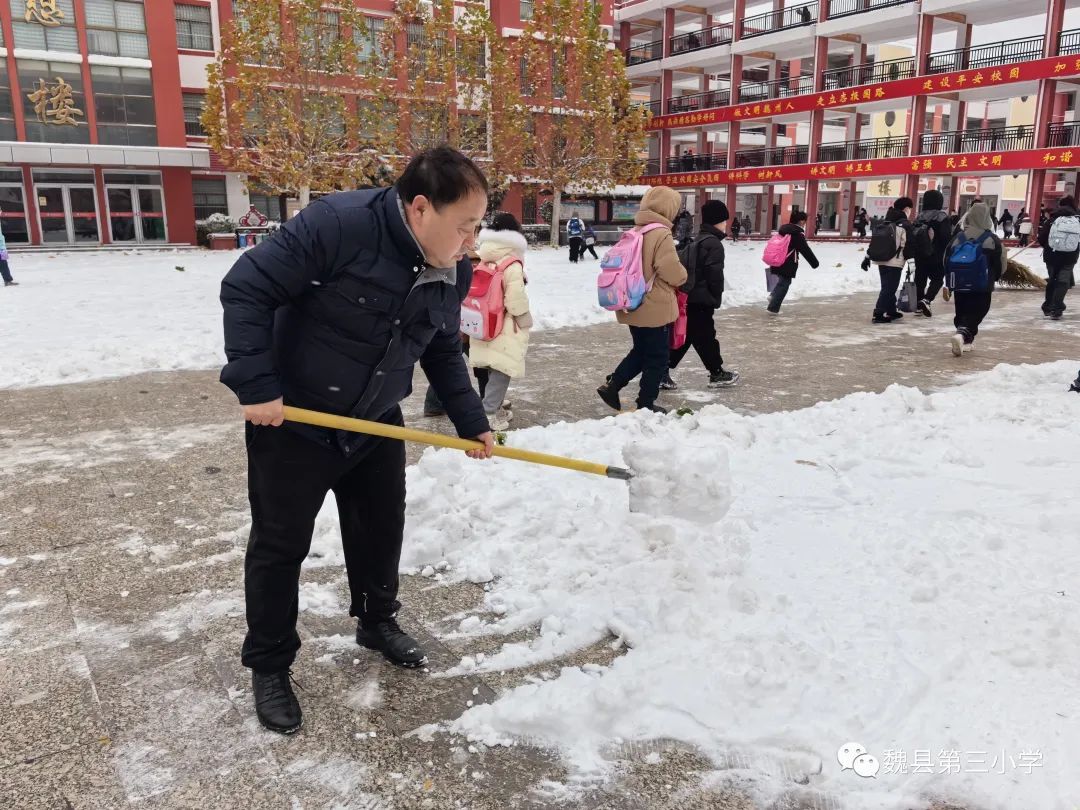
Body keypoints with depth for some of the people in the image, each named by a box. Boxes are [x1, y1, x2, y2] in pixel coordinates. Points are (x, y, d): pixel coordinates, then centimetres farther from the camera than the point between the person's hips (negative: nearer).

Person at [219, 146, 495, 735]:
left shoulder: (453, 274, -6)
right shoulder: (338, 224, -28)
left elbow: (443, 352, 9)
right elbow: (245, 289, -24)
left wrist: (470, 421, 5)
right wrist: (255, 385, -27)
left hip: (376, 423, 6)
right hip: (292, 420, -6)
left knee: (382, 529, 17)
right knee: (281, 544, 6)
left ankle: (378, 622, 43)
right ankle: (268, 666, 25)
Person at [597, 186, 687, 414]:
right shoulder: (661, 234, -18)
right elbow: (673, 272, -19)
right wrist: (683, 276, 3)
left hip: (633, 306, 7)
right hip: (655, 308, -7)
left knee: (640, 351, 22)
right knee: (657, 358, 7)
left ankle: (611, 385, 12)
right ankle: (646, 404, 13)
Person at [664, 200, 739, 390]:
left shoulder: (697, 240, 17)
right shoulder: (714, 244, -13)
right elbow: (715, 275, -17)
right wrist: (717, 299, -4)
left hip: (688, 297, 9)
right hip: (701, 300, -9)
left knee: (684, 336, 10)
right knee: (705, 338, 2)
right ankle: (717, 374, 16)